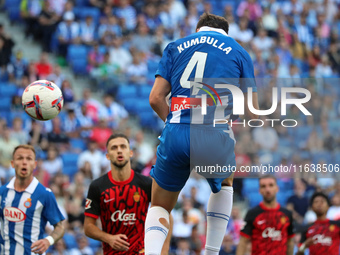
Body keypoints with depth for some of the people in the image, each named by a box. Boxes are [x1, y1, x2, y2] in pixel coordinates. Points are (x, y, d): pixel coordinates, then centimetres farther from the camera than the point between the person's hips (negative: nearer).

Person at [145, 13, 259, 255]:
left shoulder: (176, 47, 20)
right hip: (216, 138, 0)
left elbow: (156, 98, 10)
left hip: (176, 135, 1)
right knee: (225, 183, 34)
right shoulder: (238, 51, 17)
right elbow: (252, 112, 14)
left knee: (160, 207, 19)